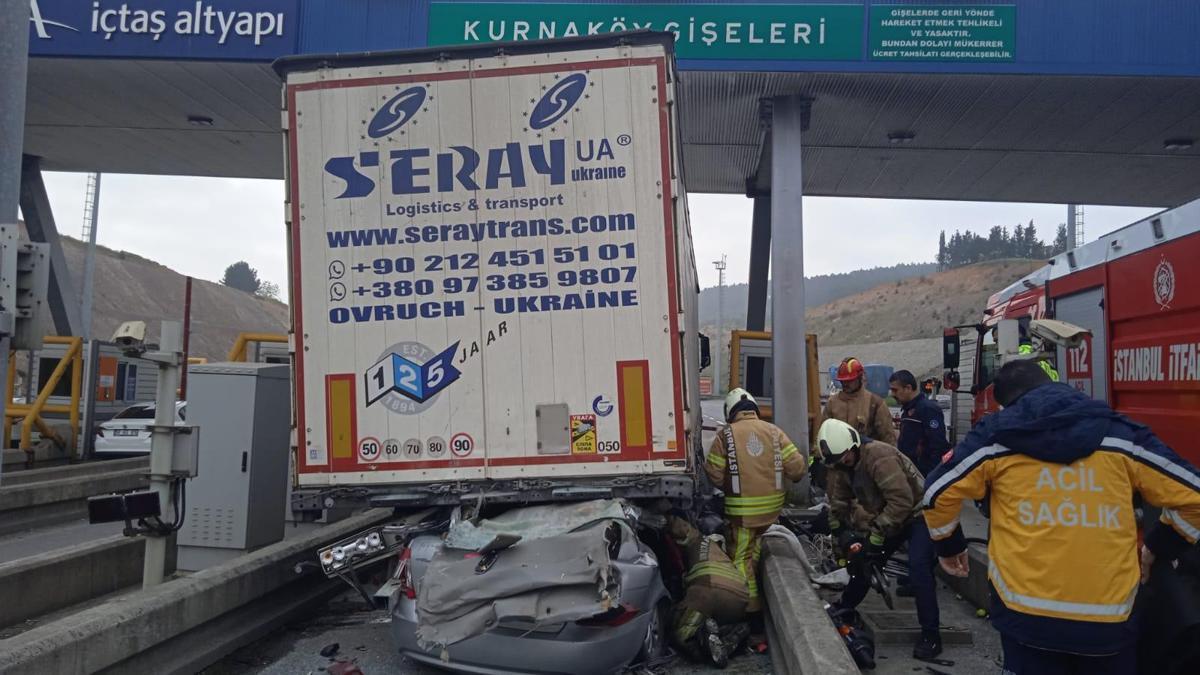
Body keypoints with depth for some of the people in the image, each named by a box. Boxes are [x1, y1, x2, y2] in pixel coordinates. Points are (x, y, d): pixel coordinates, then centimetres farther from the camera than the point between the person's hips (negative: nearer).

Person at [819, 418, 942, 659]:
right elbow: (838, 505, 4)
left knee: (918, 569, -21)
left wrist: (878, 531, -31)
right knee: (864, 560, 11)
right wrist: (840, 535, -3)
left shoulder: (879, 456, -31)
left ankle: (931, 635, -10)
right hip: (887, 518, 8)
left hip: (918, 514, -8)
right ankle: (844, 607, 33)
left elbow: (902, 500, -35)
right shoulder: (841, 468, -5)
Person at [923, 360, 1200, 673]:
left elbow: (938, 493, 1)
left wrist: (949, 547, 19)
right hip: (1109, 619, 2)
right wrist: (1157, 549, 22)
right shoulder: (1119, 433, 6)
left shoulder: (996, 435, 2)